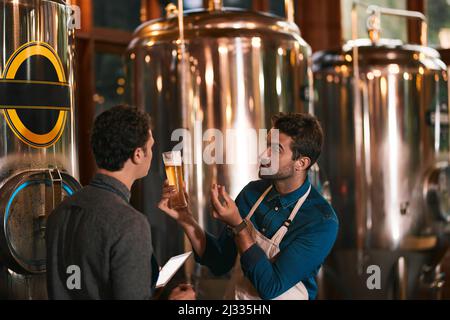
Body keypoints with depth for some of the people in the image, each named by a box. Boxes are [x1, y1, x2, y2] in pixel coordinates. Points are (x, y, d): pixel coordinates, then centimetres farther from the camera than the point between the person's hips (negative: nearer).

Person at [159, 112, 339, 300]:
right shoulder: (252, 193, -3)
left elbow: (271, 287, -20)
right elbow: (220, 263, 2)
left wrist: (237, 225, -23)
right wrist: (185, 218, -10)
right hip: (235, 296, 3)